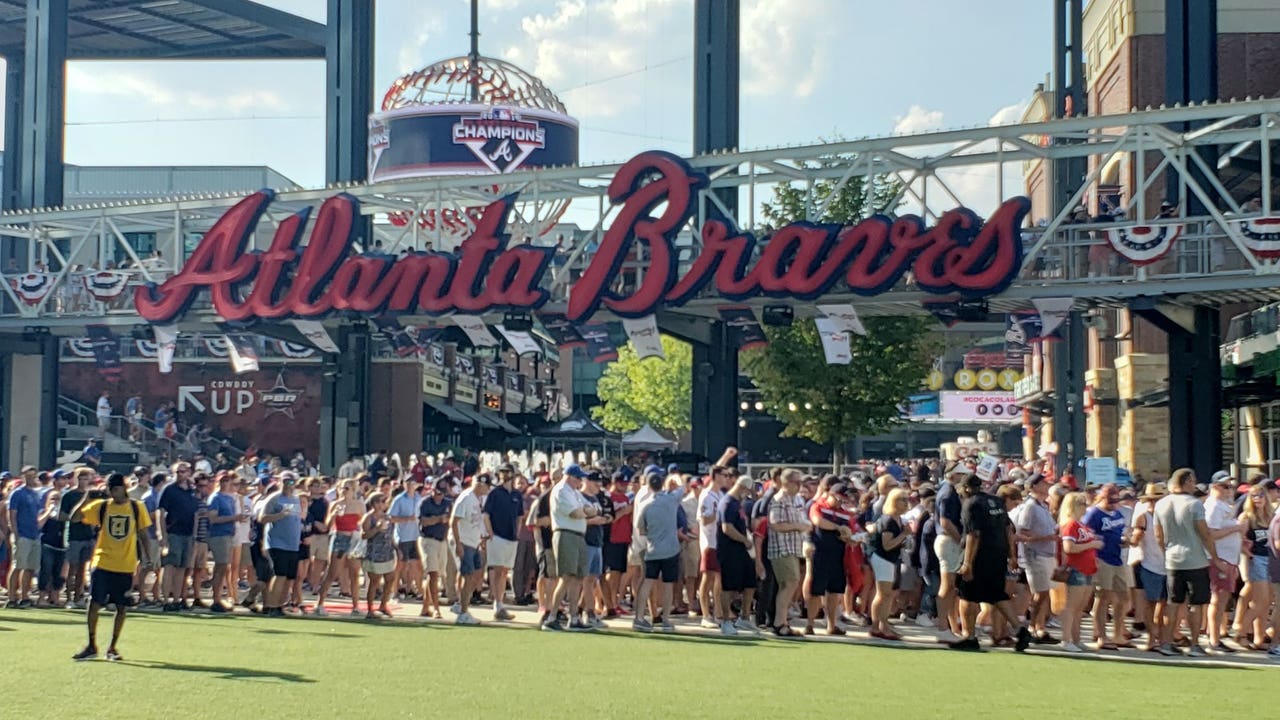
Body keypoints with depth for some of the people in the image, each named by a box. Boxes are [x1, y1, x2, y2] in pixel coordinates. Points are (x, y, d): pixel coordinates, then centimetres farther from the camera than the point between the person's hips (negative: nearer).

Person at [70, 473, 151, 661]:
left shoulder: (137, 508, 2)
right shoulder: (101, 506, 3)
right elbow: (74, 518, -2)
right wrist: (84, 501, -17)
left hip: (126, 566, 0)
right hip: (102, 563, 0)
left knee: (121, 607, 4)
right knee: (94, 603, -5)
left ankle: (113, 648, 16)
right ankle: (92, 647, 7)